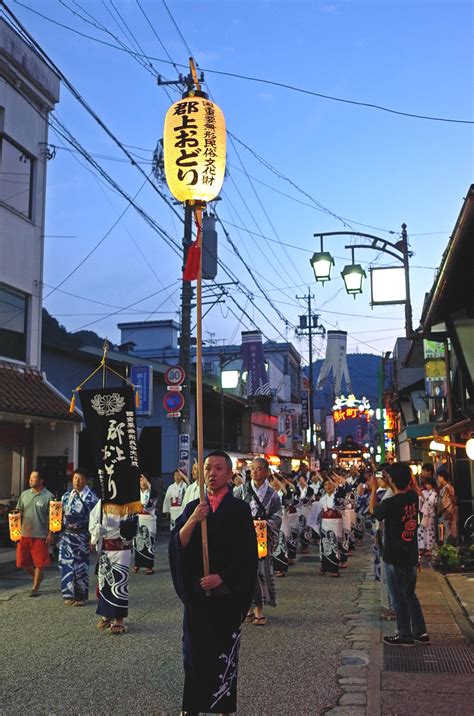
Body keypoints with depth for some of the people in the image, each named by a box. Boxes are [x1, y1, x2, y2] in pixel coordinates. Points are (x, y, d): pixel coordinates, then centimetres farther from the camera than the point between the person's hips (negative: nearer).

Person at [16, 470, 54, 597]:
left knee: (39, 562, 3)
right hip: (24, 534, 5)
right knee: (23, 562, 9)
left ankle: (35, 587, 19)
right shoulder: (24, 494, 8)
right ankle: (36, 577, 34)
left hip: (40, 535, -5)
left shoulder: (48, 496, -6)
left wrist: (50, 534, -10)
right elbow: (19, 513, 12)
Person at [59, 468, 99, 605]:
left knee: (81, 565, 2)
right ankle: (69, 594, 15)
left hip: (82, 536, -4)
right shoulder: (67, 496, 9)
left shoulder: (91, 497, -7)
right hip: (67, 535, 4)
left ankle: (81, 596, 14)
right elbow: (61, 515, 15)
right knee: (67, 564, 3)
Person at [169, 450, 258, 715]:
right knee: (195, 650, 9)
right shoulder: (193, 508, 6)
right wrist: (193, 520, -20)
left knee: (225, 651, 5)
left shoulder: (240, 509, -3)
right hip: (196, 592, 3)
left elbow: (247, 553, -6)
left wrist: (222, 578, -15)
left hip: (227, 592, -3)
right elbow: (177, 544, -4)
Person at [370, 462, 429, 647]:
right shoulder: (413, 497, -6)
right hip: (411, 557, 7)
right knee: (410, 595, 21)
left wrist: (374, 489, 8)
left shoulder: (389, 504, -24)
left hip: (395, 559, -6)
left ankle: (405, 636, 19)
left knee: (399, 598, 8)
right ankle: (420, 632, 27)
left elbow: (373, 510, -2)